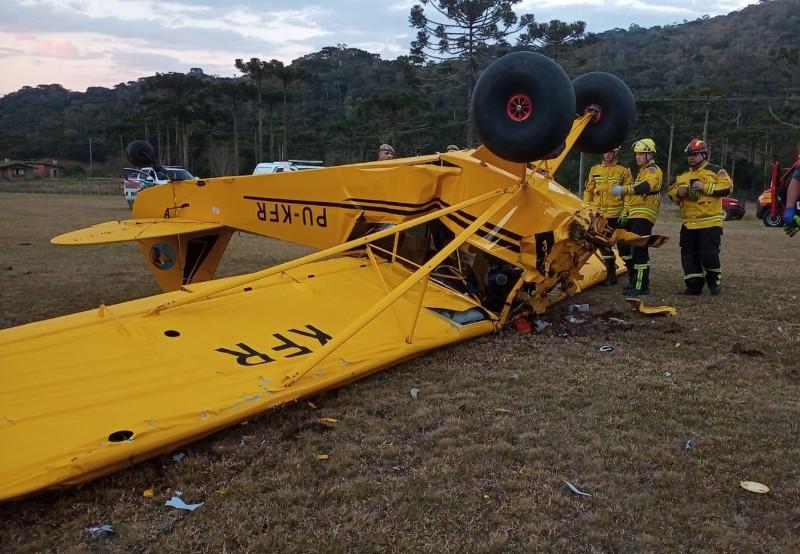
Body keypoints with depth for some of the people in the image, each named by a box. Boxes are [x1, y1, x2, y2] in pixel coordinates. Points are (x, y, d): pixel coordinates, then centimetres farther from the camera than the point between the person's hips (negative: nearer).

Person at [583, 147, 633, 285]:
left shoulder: (623, 171, 0)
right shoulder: (594, 170, 12)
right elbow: (588, 190, 15)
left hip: (615, 215, -4)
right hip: (598, 214, 4)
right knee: (603, 244, 7)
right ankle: (610, 273, 18)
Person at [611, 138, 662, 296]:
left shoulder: (653, 170, -7)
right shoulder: (640, 172, 25)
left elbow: (645, 187, -28)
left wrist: (624, 189, -39)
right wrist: (625, 212, 21)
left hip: (644, 216, -10)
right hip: (633, 216, 10)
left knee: (639, 250, -13)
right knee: (624, 247, 13)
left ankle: (641, 286, -10)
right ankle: (634, 279, 24)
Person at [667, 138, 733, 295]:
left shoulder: (716, 171, -1)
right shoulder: (682, 175, 16)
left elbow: (727, 187, -11)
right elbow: (672, 193, 17)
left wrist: (705, 187, -17)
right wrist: (678, 192, -5)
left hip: (710, 223, -6)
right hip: (689, 224, 6)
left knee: (709, 254, -9)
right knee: (689, 255, 7)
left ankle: (715, 281, 14)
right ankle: (694, 285, 16)